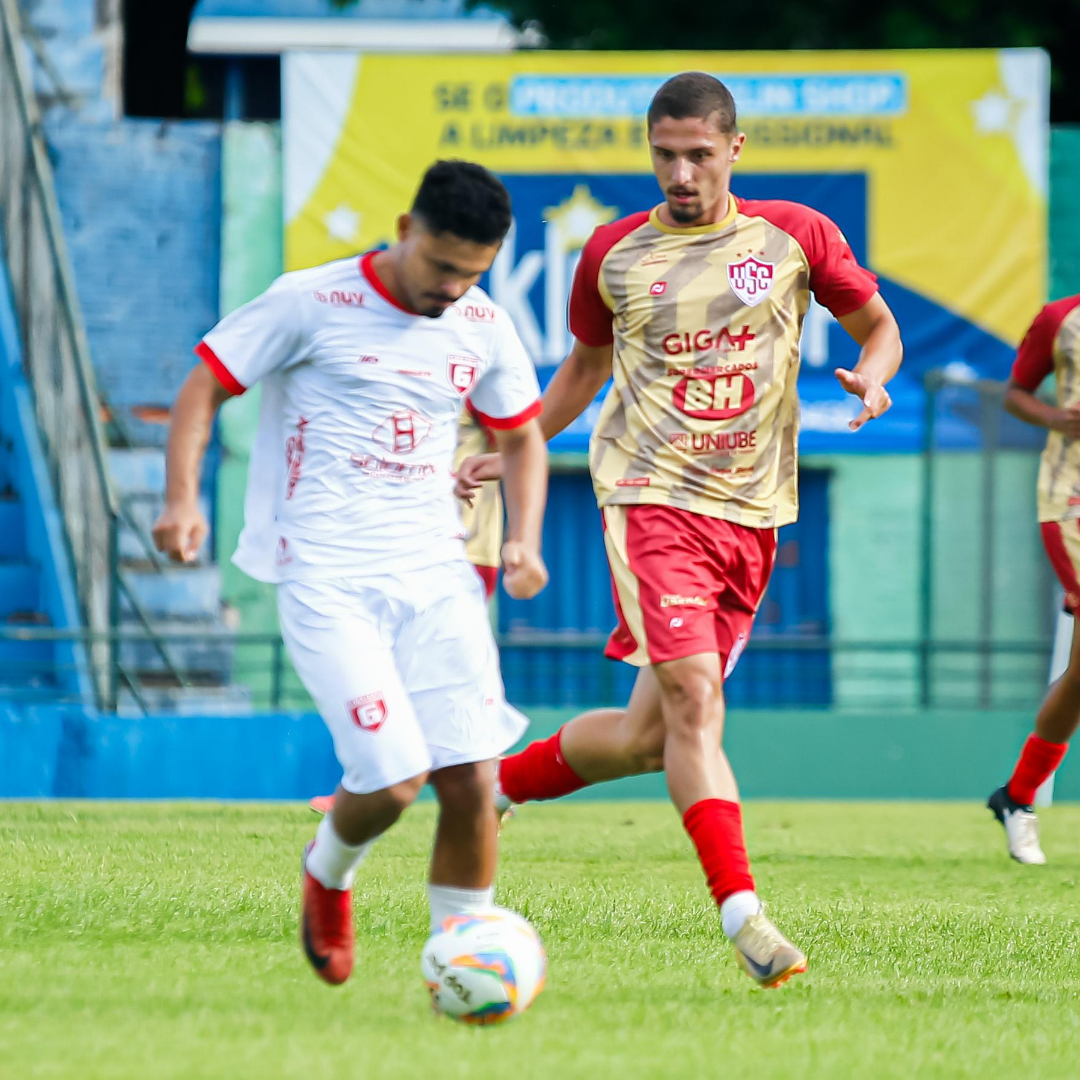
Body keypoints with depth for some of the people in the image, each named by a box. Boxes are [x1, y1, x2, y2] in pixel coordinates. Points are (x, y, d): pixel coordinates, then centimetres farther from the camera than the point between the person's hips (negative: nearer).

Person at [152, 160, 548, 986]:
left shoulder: (484, 327, 8)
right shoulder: (311, 303, -6)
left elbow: (522, 437, 24)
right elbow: (203, 388, 1)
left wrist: (523, 539, 7)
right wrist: (182, 500, -13)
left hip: (437, 575, 5)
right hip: (328, 578, -5)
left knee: (472, 778, -8)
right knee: (393, 779, -16)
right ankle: (328, 872, 18)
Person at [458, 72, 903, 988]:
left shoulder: (794, 236, 5)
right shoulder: (615, 254, 7)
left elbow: (879, 326, 15)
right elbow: (586, 365, 23)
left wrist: (872, 376, -7)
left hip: (753, 513, 2)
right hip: (653, 495, -2)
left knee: (651, 735, 5)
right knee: (692, 703, -20)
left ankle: (502, 781, 30)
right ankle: (743, 916, -23)